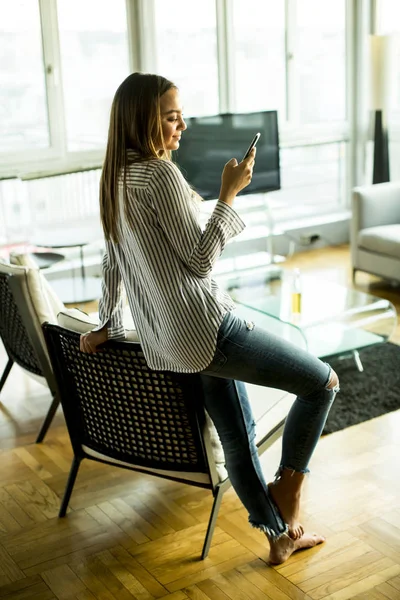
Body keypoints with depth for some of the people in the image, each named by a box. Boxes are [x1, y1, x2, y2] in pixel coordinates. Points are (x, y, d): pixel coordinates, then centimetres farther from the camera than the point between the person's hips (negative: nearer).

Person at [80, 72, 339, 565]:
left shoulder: (117, 178, 11)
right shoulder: (160, 174, -17)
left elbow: (111, 261, 17)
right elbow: (200, 261, -17)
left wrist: (105, 325, 23)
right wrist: (228, 194, -11)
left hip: (164, 340, 10)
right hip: (203, 328, -10)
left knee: (238, 435, 18)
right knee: (322, 381, 2)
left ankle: (279, 535, 31)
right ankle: (287, 484, 13)